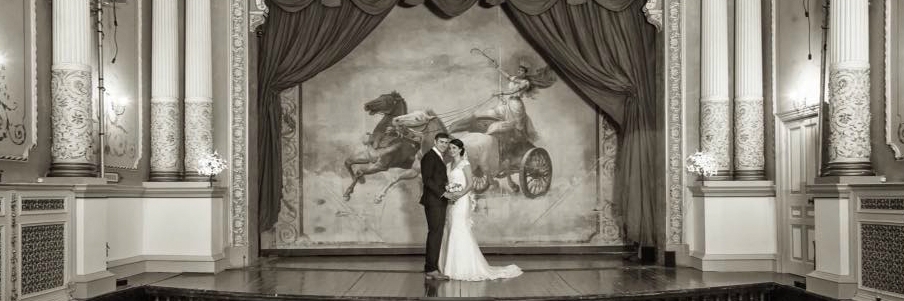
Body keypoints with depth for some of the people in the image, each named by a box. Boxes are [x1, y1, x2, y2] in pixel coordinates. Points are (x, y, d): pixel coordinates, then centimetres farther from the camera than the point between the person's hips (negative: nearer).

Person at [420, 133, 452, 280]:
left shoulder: (439, 158, 21)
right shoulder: (429, 157, -9)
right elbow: (427, 179, -18)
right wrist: (442, 193, -21)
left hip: (440, 202, 10)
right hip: (433, 201, -10)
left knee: (436, 235, 9)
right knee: (435, 234, -10)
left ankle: (430, 269, 13)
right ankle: (431, 269, -7)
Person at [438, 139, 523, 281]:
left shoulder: (464, 163, -5)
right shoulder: (449, 165, 16)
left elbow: (470, 184, -11)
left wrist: (459, 194, -24)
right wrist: (446, 193, -3)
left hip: (461, 202, -7)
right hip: (451, 202, 8)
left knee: (460, 232, -9)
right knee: (450, 232, 6)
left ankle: (465, 268, -4)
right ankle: (452, 266, 12)